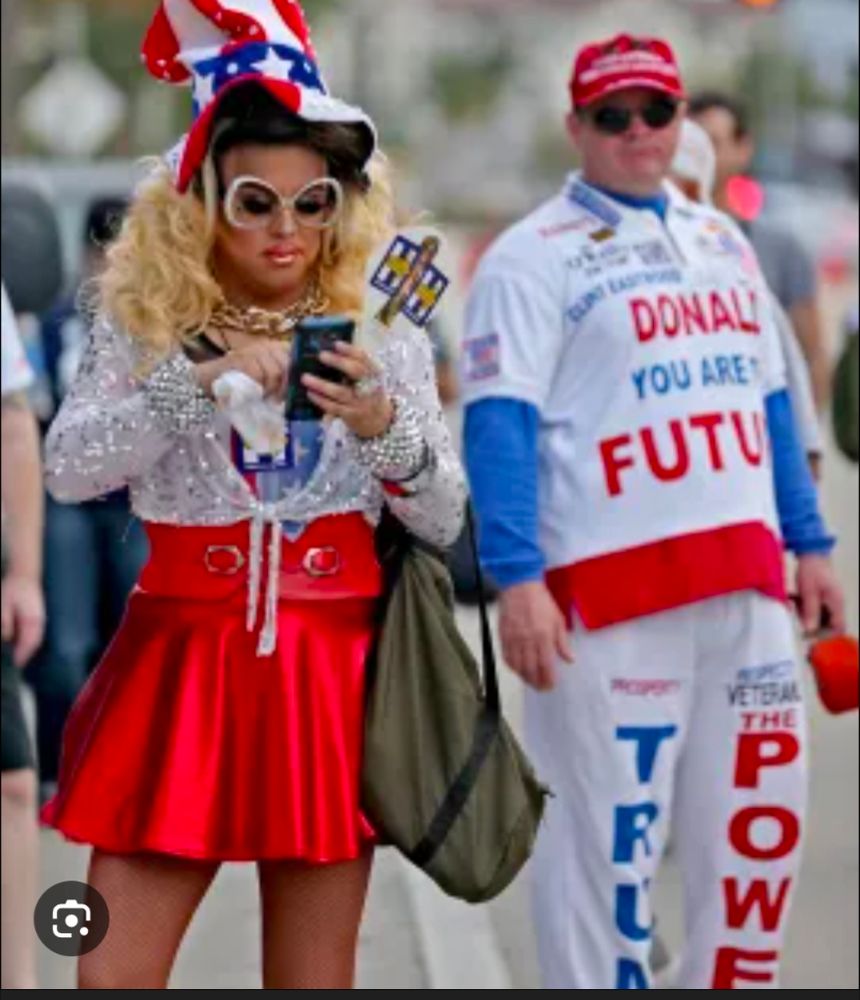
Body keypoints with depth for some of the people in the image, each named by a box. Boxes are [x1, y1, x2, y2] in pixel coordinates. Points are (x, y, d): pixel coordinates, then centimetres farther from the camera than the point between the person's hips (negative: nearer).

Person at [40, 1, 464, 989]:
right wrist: (195, 378, -23)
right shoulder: (144, 324, 2)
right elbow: (68, 468, -12)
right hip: (182, 663, -1)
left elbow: (445, 521, 2)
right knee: (111, 973, -3)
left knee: (314, 980, 5)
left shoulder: (381, 334, 4)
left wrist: (383, 426, -17)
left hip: (331, 673, 1)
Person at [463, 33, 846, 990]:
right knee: (608, 828, -2)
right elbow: (500, 421, -10)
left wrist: (809, 543, 16)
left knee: (761, 819, 10)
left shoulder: (723, 242, 18)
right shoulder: (536, 256, -3)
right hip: (611, 581, -6)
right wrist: (518, 580, -19)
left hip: (743, 579, 6)